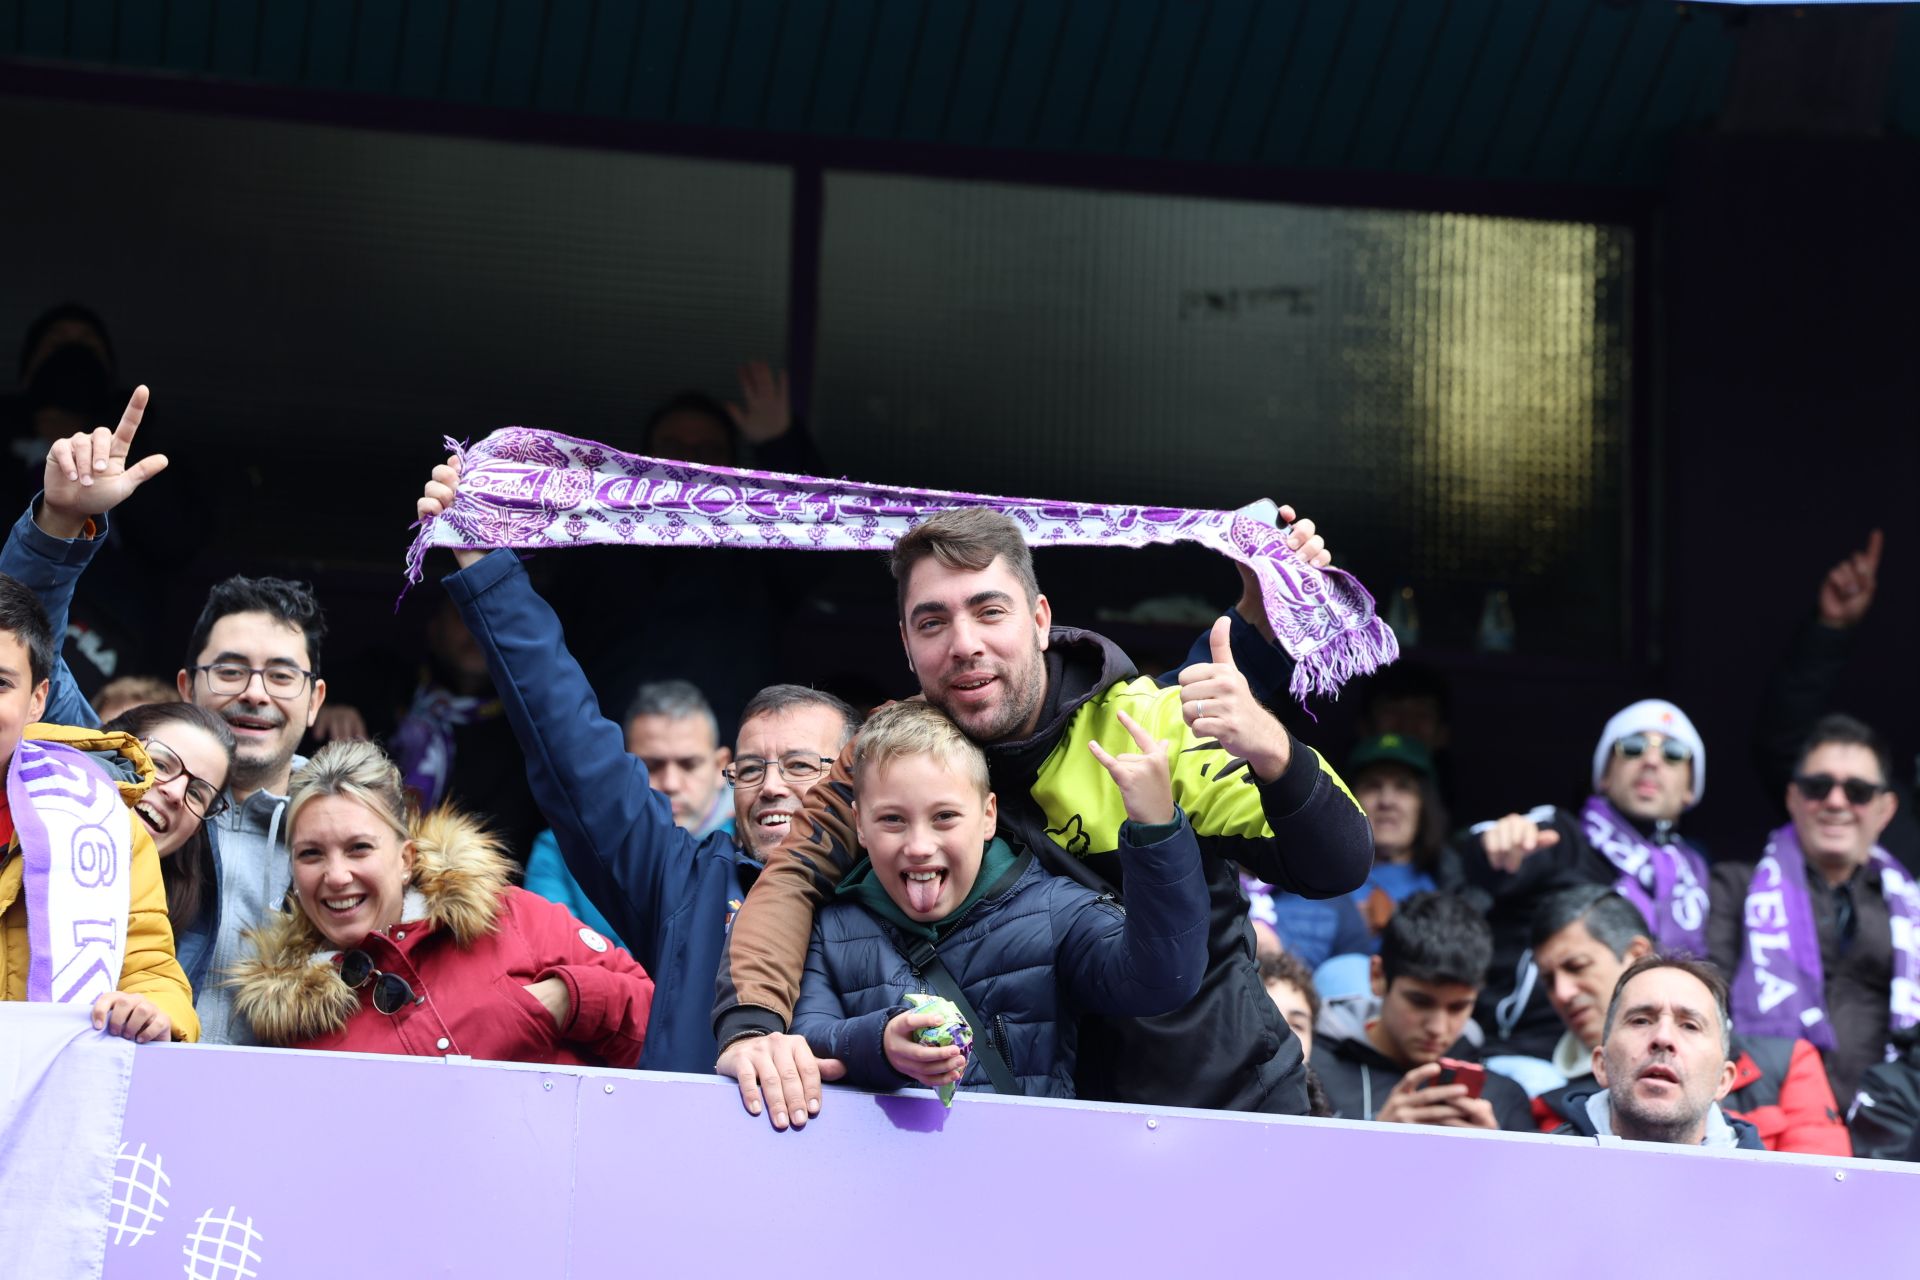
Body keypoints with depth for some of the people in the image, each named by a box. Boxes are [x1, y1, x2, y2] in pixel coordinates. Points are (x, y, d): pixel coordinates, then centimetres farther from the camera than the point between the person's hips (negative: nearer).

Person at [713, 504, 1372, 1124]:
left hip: (1231, 1098, -2)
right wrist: (749, 1028, -31)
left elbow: (1339, 867, -18)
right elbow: (793, 879, -11)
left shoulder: (1156, 726, -13)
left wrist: (1269, 748, -39)